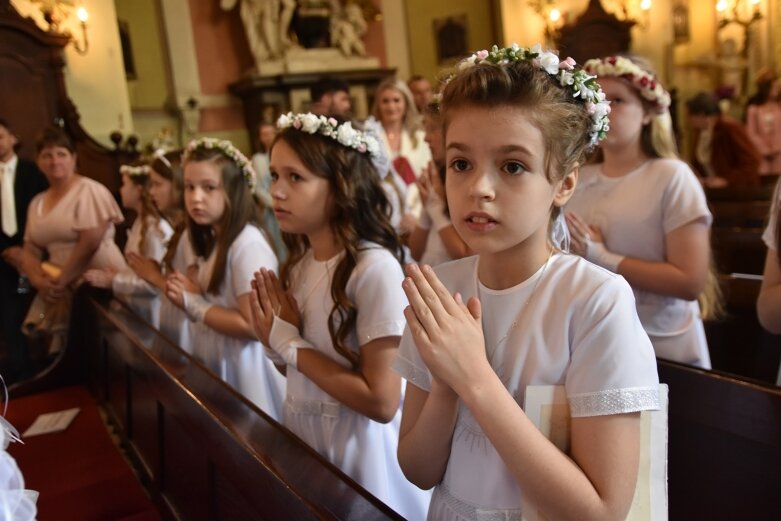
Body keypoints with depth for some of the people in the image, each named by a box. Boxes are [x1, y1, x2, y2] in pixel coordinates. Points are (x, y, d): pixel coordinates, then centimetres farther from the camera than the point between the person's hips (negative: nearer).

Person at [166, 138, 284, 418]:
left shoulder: (248, 244, -22)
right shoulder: (213, 241, 6)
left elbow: (253, 326, -26)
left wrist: (193, 303, -17)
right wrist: (189, 292, -3)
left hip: (245, 371, -9)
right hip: (216, 367, 9)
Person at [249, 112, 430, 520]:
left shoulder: (375, 268, -24)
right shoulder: (301, 260, 0)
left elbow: (382, 402, -24)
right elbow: (301, 349, 9)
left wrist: (290, 346, -20)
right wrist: (280, 334, -12)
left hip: (360, 448, -7)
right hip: (304, 434, 7)